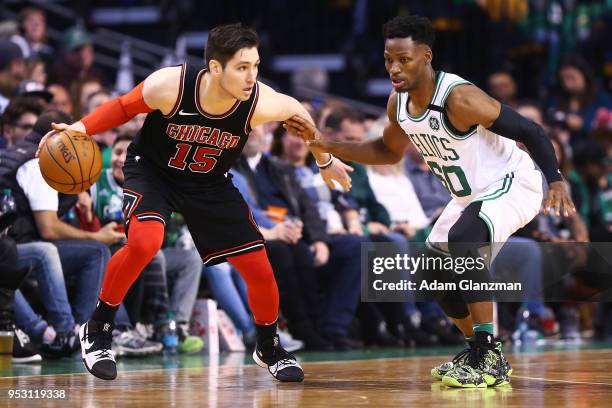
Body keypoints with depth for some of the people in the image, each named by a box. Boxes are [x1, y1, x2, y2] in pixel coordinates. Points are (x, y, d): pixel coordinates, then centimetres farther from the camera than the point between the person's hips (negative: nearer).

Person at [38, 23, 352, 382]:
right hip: (152, 171, -3)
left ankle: (269, 349, 30)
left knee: (260, 269, 1)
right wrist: (80, 128, -26)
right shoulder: (170, 85, -32)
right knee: (144, 242, -32)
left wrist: (324, 160, 9)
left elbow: (296, 110, -4)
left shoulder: (259, 103, -27)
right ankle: (96, 332, -10)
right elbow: (124, 107, -12)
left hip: (210, 184, 3)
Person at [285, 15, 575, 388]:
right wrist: (327, 145, 5)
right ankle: (483, 355, 25)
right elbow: (389, 151, 15)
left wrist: (555, 179, -36)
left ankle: (489, 358, -28)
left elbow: (530, 131, -24)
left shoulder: (459, 98, -29)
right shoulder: (398, 102, -4)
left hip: (513, 184, -10)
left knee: (461, 241, -32)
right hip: (471, 195, 10)